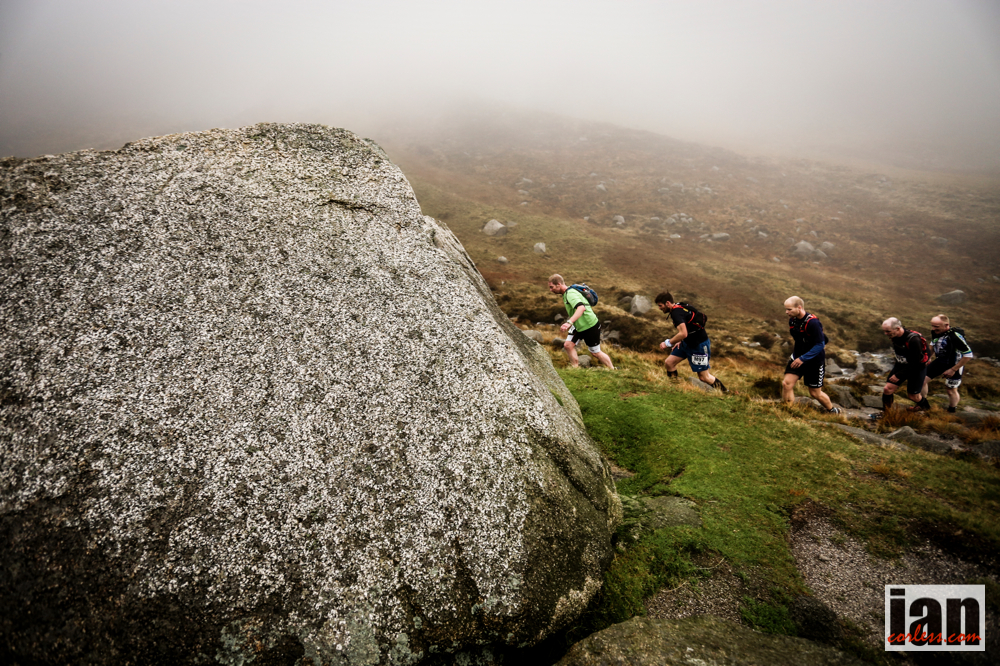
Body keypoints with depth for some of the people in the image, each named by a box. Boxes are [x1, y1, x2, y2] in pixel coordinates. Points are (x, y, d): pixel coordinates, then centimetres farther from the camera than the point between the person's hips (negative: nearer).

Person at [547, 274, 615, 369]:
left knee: (596, 353, 3)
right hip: (579, 326, 9)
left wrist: (569, 322, -57)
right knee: (568, 345, -3)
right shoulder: (566, 294, 4)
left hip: (590, 326, -9)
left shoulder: (571, 293, -27)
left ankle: (613, 370, 21)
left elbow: (581, 308, -46)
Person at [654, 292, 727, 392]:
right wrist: (680, 341, 9)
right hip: (688, 343, 10)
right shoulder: (678, 308, 6)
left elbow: (683, 333, -36)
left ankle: (725, 392, 15)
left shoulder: (676, 312, -25)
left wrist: (668, 343, -26)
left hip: (699, 345, -10)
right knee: (669, 363, 7)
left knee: (704, 377, -2)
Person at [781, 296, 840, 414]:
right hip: (798, 357, 6)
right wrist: (796, 355, 16)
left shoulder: (812, 322, -25)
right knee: (786, 383, -9)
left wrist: (803, 359, -27)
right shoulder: (792, 320, -1)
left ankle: (833, 411, 35)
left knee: (815, 393, 7)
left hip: (815, 360, -6)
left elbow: (820, 345, -24)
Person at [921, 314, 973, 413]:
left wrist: (953, 369, -20)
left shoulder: (955, 336, -31)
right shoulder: (935, 332, -11)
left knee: (951, 390, 9)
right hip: (939, 361, 6)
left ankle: (951, 412, 34)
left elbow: (968, 354, -24)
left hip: (953, 365, -6)